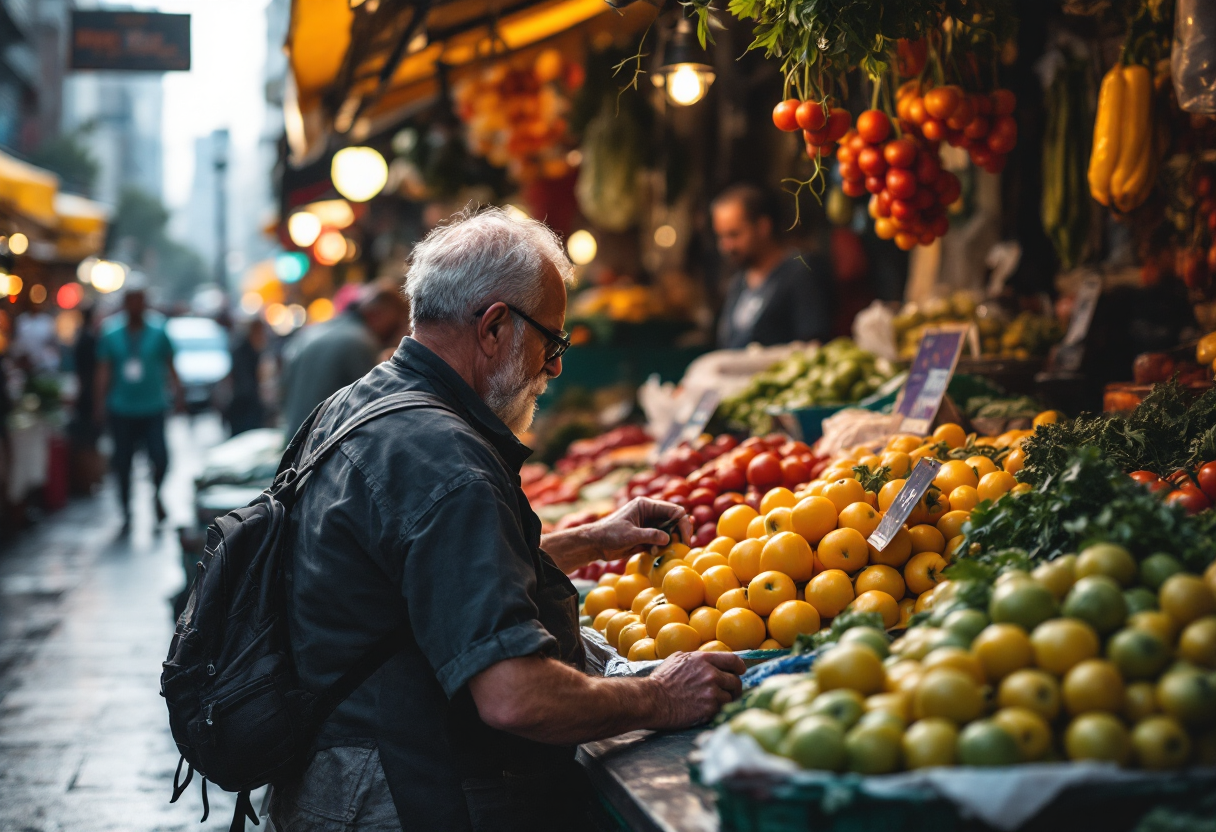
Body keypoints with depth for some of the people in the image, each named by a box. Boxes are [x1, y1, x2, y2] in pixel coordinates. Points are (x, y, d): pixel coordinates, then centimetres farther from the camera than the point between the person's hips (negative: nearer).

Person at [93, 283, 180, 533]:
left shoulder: (158, 332, 3)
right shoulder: (111, 334, 5)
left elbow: (169, 366, 9)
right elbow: (103, 372, 5)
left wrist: (175, 390, -4)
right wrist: (99, 404, -1)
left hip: (153, 409, -1)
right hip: (121, 410, 1)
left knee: (159, 458, -15)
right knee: (123, 463, 4)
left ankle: (156, 494, 16)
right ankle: (126, 514, 19)